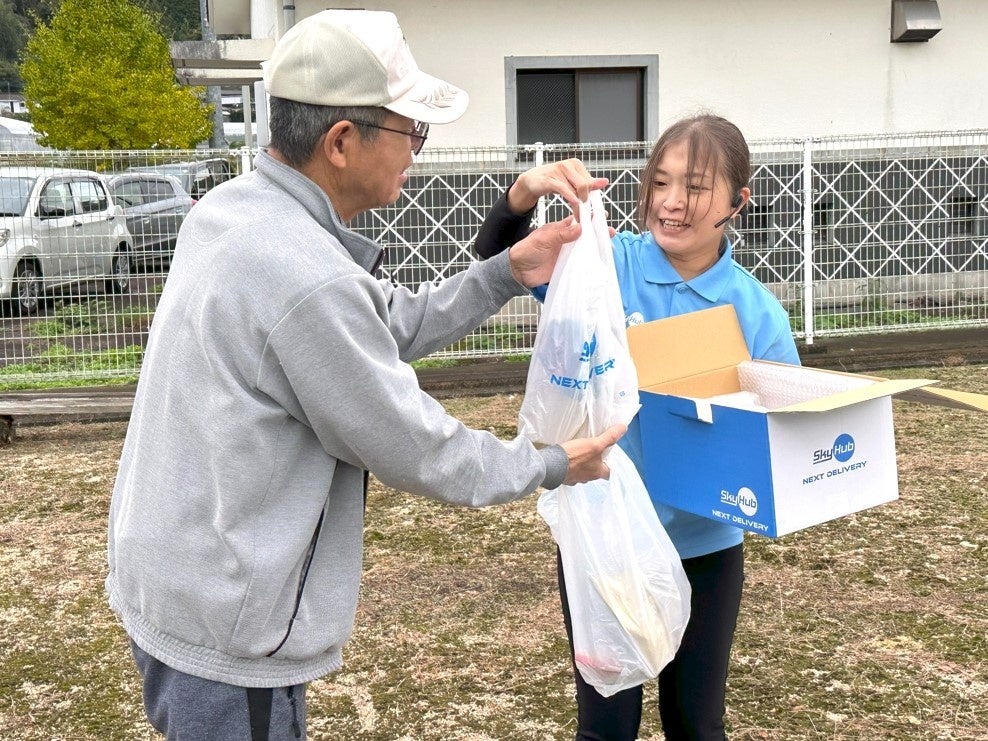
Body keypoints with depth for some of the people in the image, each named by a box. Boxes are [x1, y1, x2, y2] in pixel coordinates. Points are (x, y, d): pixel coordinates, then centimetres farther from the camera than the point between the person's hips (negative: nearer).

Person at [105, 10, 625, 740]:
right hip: (224, 622, -9)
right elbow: (414, 448, -18)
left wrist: (506, 275, 4)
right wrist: (549, 466, -4)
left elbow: (389, 323, 11)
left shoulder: (235, 209, 1)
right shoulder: (306, 278, -29)